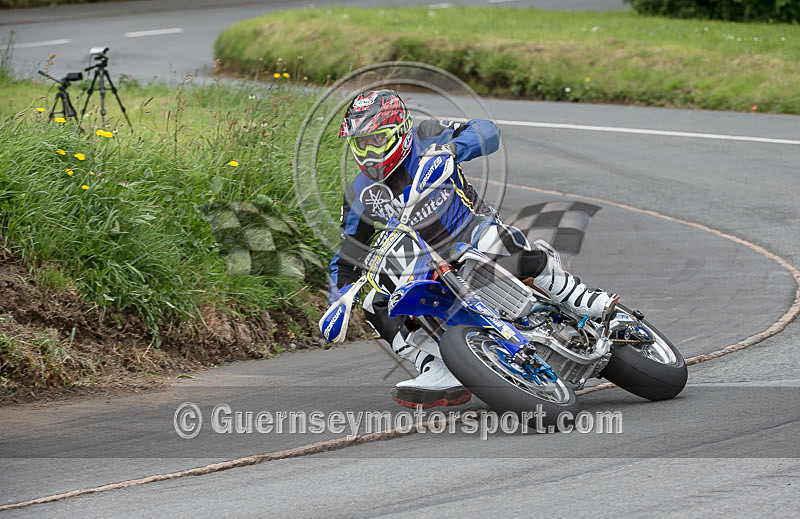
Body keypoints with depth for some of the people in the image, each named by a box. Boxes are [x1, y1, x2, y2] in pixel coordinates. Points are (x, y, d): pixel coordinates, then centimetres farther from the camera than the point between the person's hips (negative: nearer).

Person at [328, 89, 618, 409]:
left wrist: (450, 148, -39)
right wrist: (336, 306, -7)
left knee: (494, 239, -39)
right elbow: (347, 258, 9)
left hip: (471, 229, -5)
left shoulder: (425, 140, -8)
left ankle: (578, 298, -28)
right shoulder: (360, 196, 3)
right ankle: (442, 378, -19)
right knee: (377, 307, -16)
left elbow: (487, 131, -20)